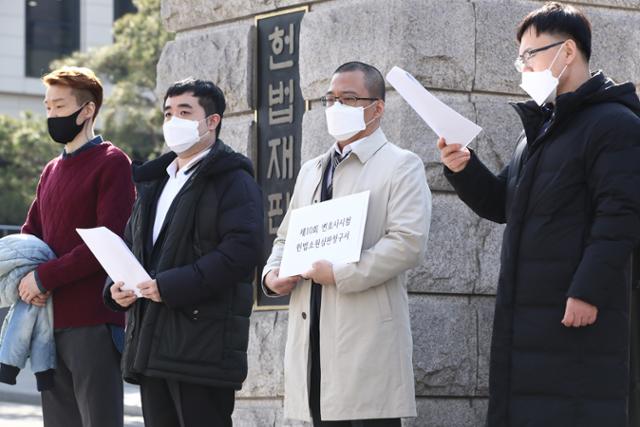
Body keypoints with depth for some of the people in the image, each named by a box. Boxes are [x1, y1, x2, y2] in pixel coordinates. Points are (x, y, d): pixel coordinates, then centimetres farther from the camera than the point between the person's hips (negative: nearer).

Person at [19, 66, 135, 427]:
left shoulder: (112, 163, -5)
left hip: (93, 324, -8)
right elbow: (30, 233, 21)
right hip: (51, 323, 8)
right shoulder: (51, 171, 20)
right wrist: (25, 277, -1)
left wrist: (45, 277, -14)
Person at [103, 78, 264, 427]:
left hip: (204, 343, -8)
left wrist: (172, 286, -22)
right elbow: (131, 246, 27)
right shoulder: (153, 182, 22)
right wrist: (117, 288, 4)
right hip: (150, 345, 8)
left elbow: (242, 249, -18)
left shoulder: (233, 181, -5)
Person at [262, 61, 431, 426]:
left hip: (368, 340, -7)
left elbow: (409, 242, -14)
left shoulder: (401, 166, -1)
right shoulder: (312, 171, 23)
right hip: (314, 338, 7)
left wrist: (340, 274, -16)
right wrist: (273, 273, 5)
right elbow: (286, 238, 27)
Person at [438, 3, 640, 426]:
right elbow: (501, 203, 24)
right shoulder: (538, 129, 22)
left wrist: (588, 291, -24)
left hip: (576, 312, -9)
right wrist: (464, 170, 5)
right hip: (527, 312, 9)